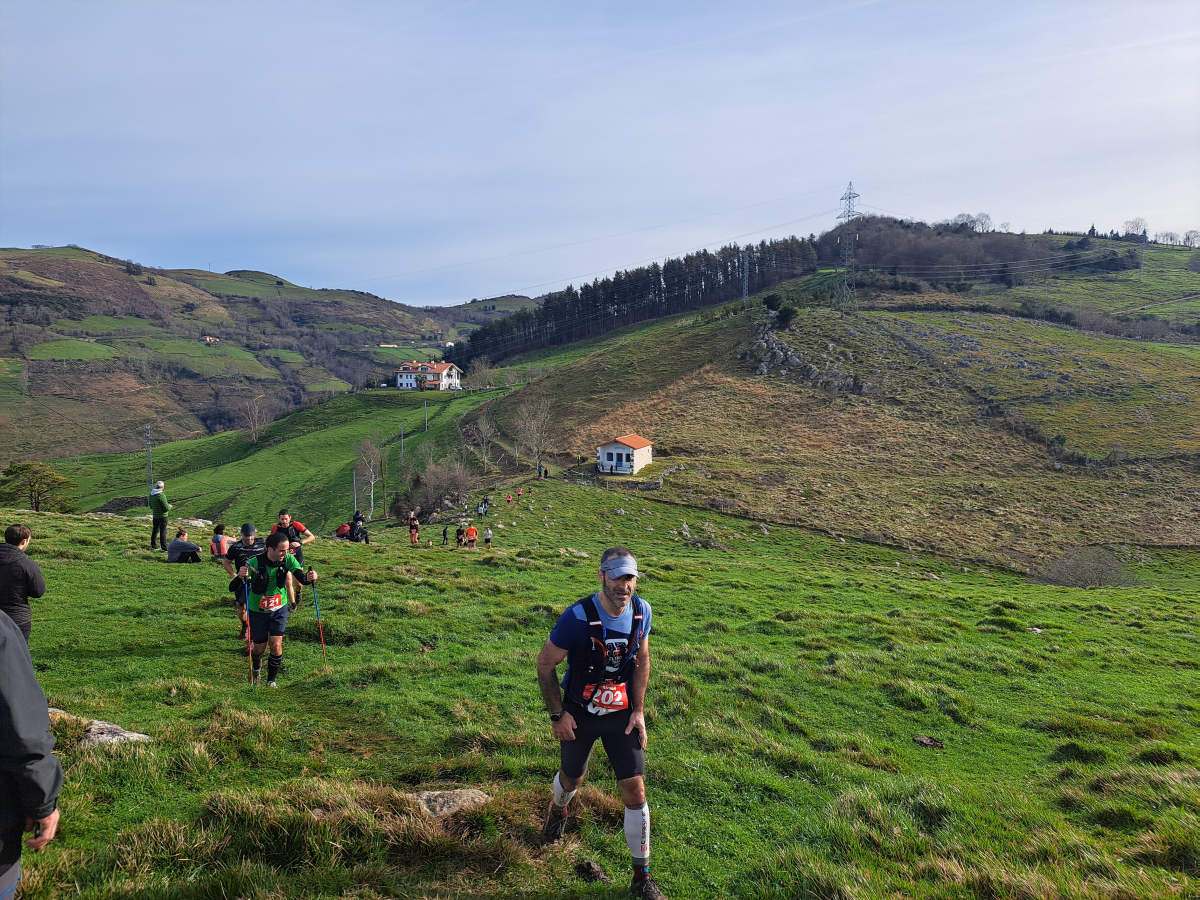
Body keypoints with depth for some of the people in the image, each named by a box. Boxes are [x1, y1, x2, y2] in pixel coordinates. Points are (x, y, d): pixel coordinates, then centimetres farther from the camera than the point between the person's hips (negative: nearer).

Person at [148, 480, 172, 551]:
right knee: (163, 532, -2)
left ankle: (153, 546, 26)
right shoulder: (161, 495, -20)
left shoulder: (151, 494, 5)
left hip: (155, 516, 7)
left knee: (155, 531, 17)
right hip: (162, 516, -7)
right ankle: (164, 547, 2)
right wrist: (169, 506, 3)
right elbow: (166, 508, -21)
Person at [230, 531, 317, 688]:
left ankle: (271, 680, 12)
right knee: (260, 648, 10)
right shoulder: (254, 564, -27)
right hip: (258, 611, -2)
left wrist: (309, 577, -42)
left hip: (279, 609, 2)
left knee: (276, 645, -9)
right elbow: (233, 588, -27)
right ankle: (256, 669, 45)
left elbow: (301, 578, -18)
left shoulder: (288, 559, -17)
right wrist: (240, 577, -50)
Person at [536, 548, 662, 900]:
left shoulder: (641, 611, -13)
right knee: (572, 778, 19)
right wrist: (557, 715, -11)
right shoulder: (578, 617, -27)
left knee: (635, 790, -1)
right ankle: (558, 809, 58)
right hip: (580, 713, -2)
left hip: (621, 713, 2)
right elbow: (545, 665, -14)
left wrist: (638, 710, -1)